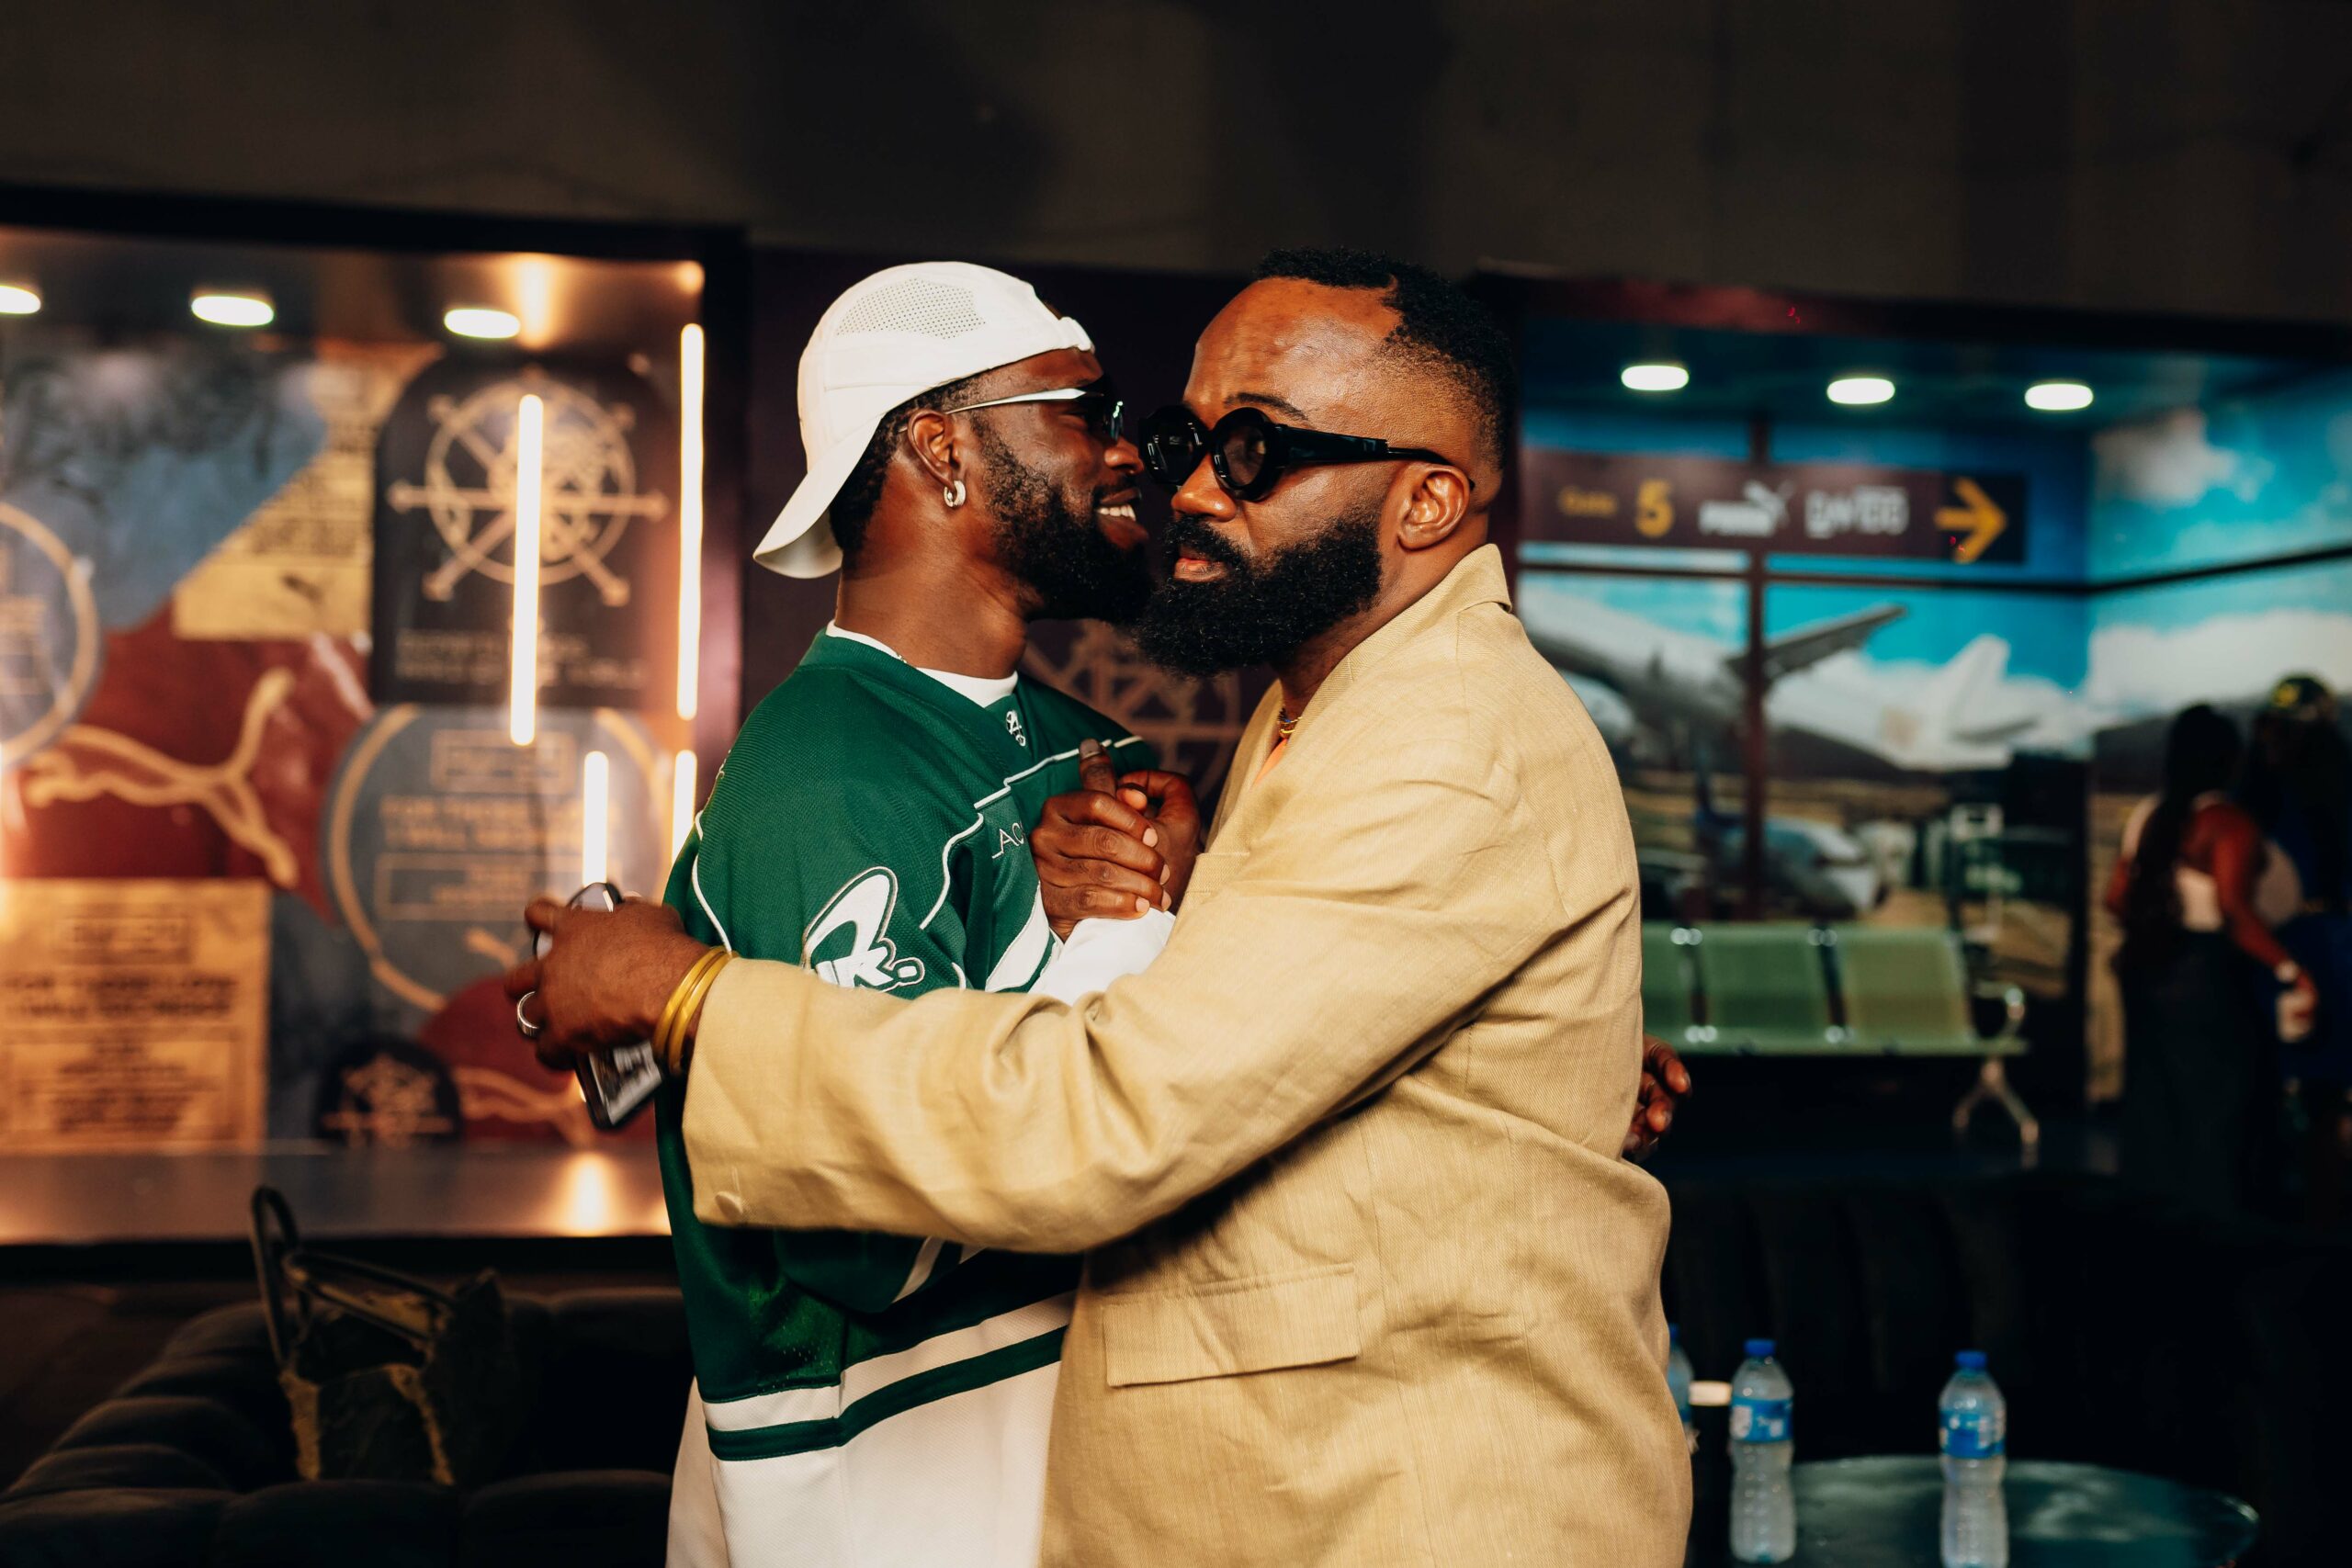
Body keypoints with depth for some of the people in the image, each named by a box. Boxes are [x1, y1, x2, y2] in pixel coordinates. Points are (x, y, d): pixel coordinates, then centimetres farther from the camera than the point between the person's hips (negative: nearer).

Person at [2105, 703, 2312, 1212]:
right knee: (2215, 1117, 1)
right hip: (2208, 978, -7)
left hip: (2146, 973, 7)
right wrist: (2290, 971, -23)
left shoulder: (2148, 816, 8)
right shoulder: (2229, 822, -14)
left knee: (2152, 1110, 13)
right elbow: (2235, 909, -25)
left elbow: (2116, 898, 11)